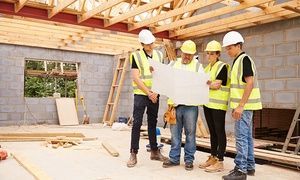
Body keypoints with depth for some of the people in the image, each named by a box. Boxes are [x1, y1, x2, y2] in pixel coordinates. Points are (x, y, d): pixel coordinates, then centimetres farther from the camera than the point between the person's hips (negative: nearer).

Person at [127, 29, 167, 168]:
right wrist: (149, 93, -13)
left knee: (153, 123, 12)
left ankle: (154, 151, 22)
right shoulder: (136, 56, -5)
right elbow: (135, 78, -10)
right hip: (141, 94, -4)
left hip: (155, 95, 4)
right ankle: (133, 154, 3)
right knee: (137, 123, -5)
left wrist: (156, 92, -5)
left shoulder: (159, 55, 8)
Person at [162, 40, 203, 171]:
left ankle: (189, 159, 15)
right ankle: (174, 158, 19)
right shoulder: (173, 64, 15)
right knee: (175, 132, 8)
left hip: (190, 104, -2)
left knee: (190, 133, 4)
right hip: (174, 103, 2)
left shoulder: (198, 66, 8)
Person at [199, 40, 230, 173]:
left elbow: (216, 85, -15)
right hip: (207, 103, 7)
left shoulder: (222, 66, -6)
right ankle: (213, 158, 22)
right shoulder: (207, 68, 17)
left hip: (218, 104, -7)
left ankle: (220, 162, 3)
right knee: (212, 132, 13)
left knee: (219, 132, -3)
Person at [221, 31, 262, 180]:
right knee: (247, 136, 14)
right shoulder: (237, 61, 17)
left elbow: (250, 83, -20)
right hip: (242, 105, 10)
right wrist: (237, 106, 20)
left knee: (241, 136, -7)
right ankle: (249, 166, 24)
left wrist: (241, 105, -23)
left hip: (244, 106, -10)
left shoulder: (244, 59, -12)